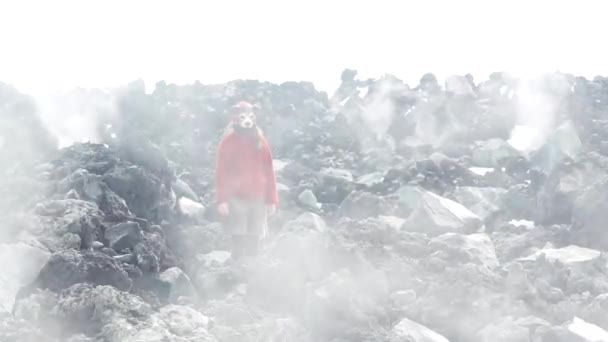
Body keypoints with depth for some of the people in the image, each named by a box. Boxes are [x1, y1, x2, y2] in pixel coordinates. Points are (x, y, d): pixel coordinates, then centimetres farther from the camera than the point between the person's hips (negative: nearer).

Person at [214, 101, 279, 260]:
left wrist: (272, 199, 4)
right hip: (236, 198, -3)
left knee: (254, 242, 4)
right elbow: (221, 172, -2)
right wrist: (222, 200, -9)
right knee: (238, 241, -8)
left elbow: (269, 171, 9)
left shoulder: (260, 141, 9)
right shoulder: (228, 141, 1)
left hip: (257, 198, 3)